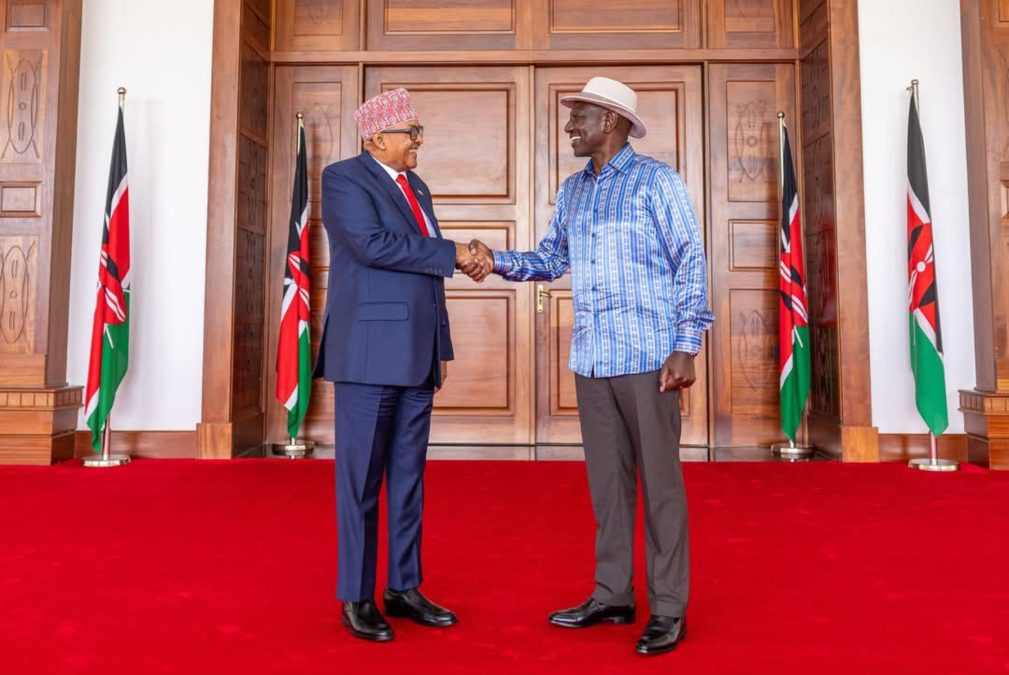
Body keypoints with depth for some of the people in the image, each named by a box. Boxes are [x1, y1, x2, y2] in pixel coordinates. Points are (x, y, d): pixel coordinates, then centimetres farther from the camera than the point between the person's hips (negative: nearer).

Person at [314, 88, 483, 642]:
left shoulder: (417, 187, 19)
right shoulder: (344, 177, -2)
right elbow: (371, 244, -19)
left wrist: (441, 347, 16)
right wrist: (450, 254, -12)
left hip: (416, 356, 7)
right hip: (369, 350, -7)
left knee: (409, 476, 10)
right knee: (361, 478, 0)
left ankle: (404, 588, 21)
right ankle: (355, 597, 13)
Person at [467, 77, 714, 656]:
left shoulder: (656, 181, -3)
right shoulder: (572, 191, 15)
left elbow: (691, 262, -7)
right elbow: (551, 259, 16)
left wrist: (687, 346, -13)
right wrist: (498, 261, -2)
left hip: (648, 357, -6)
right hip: (591, 359, 6)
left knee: (659, 481, 1)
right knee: (607, 478, 12)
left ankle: (669, 609, 12)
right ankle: (612, 595, 24)